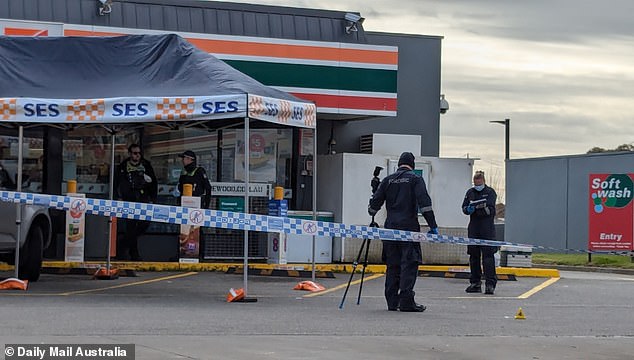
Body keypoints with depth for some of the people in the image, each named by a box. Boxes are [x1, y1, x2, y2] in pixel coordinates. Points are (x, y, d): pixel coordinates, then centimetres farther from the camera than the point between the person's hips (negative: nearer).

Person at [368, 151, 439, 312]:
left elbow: (375, 201, 11)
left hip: (390, 227, 4)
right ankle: (406, 302, -12)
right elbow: (424, 202, -9)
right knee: (409, 263, -5)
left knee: (392, 264, 9)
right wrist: (432, 225, -9)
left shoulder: (388, 180, 12)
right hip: (409, 226, -4)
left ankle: (392, 302, 10)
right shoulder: (415, 179, 1)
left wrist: (371, 215, 32)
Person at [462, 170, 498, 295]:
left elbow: (490, 210, -10)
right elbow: (464, 208, 7)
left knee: (488, 255, -11)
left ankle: (490, 283, -14)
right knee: (473, 256, 8)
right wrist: (468, 209, -16)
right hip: (473, 229, 5)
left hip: (487, 230, -5)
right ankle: (475, 283, 17)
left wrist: (475, 210, -16)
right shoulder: (470, 192, 14)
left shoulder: (490, 192, 2)